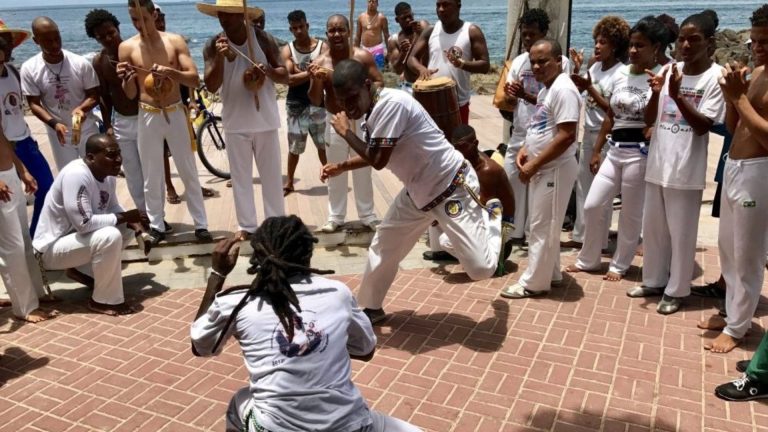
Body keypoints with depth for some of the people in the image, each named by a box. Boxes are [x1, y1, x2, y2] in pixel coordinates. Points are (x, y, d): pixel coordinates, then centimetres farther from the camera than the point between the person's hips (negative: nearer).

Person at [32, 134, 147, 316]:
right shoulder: (76, 175, -29)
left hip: (75, 235, 9)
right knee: (110, 236, -30)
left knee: (127, 228, 7)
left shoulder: (107, 174, -3)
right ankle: (105, 301, -13)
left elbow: (112, 208, 9)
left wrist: (131, 220, -12)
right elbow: (84, 224, -34)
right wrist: (124, 217, -25)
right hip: (52, 247, -9)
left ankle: (81, 271, 14)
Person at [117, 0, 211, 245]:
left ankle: (200, 225, 14)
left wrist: (170, 72, -27)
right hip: (147, 116, 1)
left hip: (175, 113, 0)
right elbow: (130, 95, 1)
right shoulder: (127, 47, -1)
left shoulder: (175, 41, -3)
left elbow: (195, 80, -10)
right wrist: (127, 79, -21)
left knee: (189, 172, 6)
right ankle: (156, 226, 19)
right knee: (151, 177, 7)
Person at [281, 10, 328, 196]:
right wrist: (310, 72, -23)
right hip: (295, 105, 1)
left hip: (317, 102, 0)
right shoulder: (287, 50, -3)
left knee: (324, 144, 5)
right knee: (294, 146, 9)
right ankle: (289, 183, 24)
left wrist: (299, 73, -23)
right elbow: (288, 79, -15)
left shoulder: (322, 46, -3)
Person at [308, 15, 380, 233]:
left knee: (363, 171, 10)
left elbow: (380, 83, -6)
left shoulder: (363, 56, -7)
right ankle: (335, 217, 22)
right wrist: (316, 81, -25)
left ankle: (368, 215, 23)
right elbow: (315, 101, -6)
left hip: (360, 119, -1)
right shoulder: (320, 62, -6)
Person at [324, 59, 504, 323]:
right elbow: (374, 155, 17)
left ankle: (492, 216, 23)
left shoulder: (391, 104, -28)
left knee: (480, 268, -7)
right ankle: (371, 308, 33)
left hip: (451, 188, -9)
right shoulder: (374, 110, 2)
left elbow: (378, 161, -26)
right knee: (382, 248, 11)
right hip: (418, 193, 9)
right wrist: (340, 167, 6)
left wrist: (346, 133, -14)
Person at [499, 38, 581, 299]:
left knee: (541, 227, -2)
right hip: (541, 168, 10)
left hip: (555, 169, -10)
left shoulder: (563, 90, -19)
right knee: (545, 225, 17)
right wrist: (525, 149, 5)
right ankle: (551, 274, 29)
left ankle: (533, 282, 7)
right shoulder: (546, 89, 13)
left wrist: (534, 165, -21)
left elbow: (566, 136, -25)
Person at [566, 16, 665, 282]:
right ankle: (588, 260, 23)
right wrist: (596, 151, 14)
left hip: (640, 152, -6)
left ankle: (620, 265, 23)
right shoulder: (620, 74, 9)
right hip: (614, 149, 6)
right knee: (592, 205, 6)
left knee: (631, 213, 5)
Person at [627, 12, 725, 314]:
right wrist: (656, 94, -13)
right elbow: (649, 120, 6)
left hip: (686, 169, -5)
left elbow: (703, 125, -15)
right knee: (652, 227, 15)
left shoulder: (716, 77, -8)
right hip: (656, 164, 5)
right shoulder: (668, 70, 6)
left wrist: (677, 96, -24)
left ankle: (676, 290, 19)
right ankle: (653, 281, 31)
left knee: (681, 232, 4)